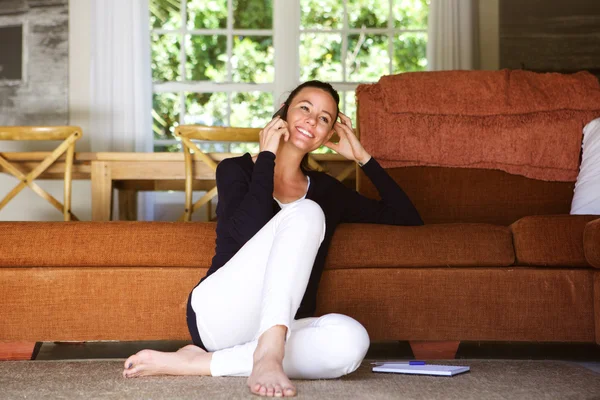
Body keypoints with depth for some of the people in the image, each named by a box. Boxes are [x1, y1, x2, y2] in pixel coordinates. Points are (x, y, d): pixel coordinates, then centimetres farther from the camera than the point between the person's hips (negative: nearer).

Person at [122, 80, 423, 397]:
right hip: (219, 313, -4)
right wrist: (266, 156, -6)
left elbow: (408, 219, 21)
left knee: (350, 340, -34)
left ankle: (198, 363, -25)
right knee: (306, 213, -24)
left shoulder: (326, 190, 19)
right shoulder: (236, 169, 8)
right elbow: (244, 234, -14)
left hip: (282, 329, 4)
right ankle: (268, 355, -39)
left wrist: (362, 157, 16)